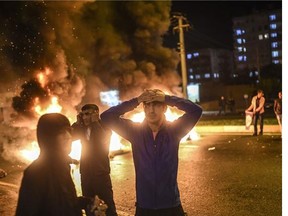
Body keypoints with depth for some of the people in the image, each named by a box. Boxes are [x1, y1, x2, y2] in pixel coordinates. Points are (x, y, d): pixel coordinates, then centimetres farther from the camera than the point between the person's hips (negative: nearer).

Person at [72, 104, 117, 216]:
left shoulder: (104, 127, -6)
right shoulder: (82, 128, 7)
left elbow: (103, 139, -25)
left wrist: (95, 122, -18)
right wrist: (77, 123, -9)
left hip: (101, 173, -5)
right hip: (85, 173, 5)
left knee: (108, 203, -2)